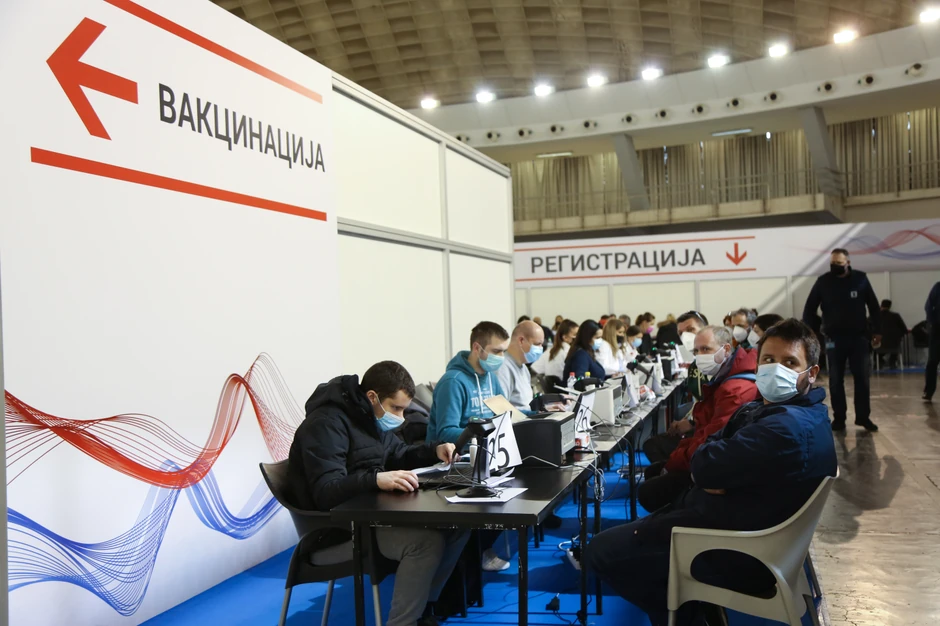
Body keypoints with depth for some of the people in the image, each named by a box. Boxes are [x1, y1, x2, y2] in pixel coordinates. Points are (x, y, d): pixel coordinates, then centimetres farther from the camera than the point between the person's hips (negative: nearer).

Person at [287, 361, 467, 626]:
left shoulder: (371, 417, 10)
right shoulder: (326, 424, -20)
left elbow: (397, 456, 23)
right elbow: (326, 493, -29)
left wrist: (435, 451, 3)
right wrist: (376, 479, -45)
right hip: (338, 529, -9)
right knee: (426, 540, -29)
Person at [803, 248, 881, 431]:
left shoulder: (861, 279, -2)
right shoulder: (823, 282, -3)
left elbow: (873, 306, 5)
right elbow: (809, 309, 1)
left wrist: (877, 331, 3)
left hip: (858, 337, 0)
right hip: (834, 338, 0)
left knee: (862, 378, 4)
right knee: (836, 380, 4)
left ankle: (863, 416, 14)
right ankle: (839, 418, 12)